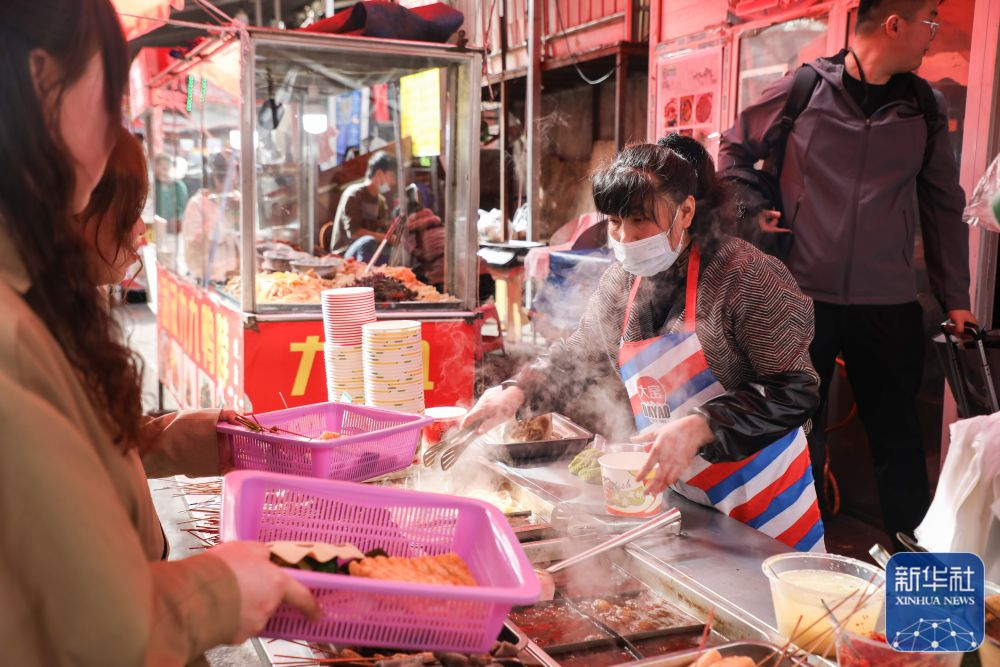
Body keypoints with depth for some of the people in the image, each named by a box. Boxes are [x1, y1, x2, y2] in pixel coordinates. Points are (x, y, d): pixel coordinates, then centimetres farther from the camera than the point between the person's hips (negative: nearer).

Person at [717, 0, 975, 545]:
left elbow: (943, 205, 10)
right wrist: (750, 210, -4)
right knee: (798, 429, 10)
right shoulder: (799, 91, -3)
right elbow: (735, 149, 11)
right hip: (802, 296, -2)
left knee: (898, 437, 9)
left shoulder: (925, 107, 5)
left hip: (888, 304, 2)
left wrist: (956, 297, 8)